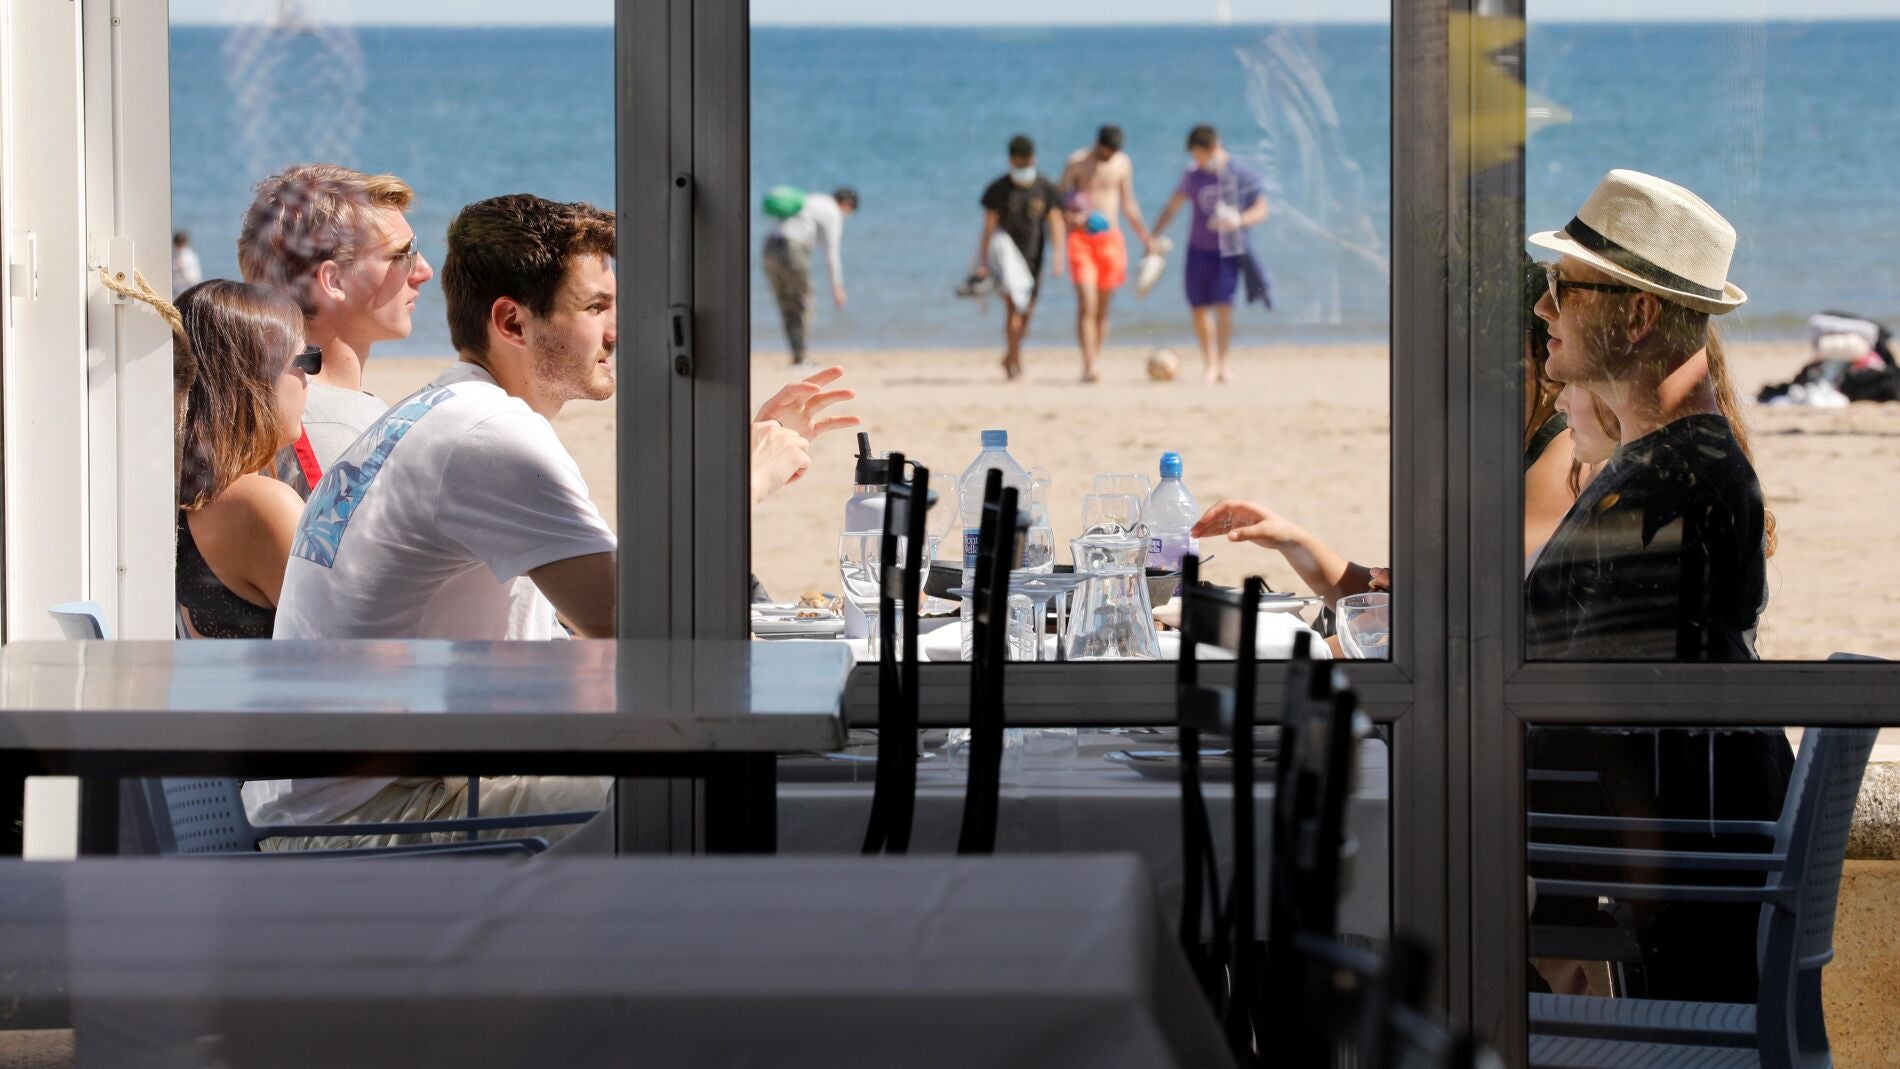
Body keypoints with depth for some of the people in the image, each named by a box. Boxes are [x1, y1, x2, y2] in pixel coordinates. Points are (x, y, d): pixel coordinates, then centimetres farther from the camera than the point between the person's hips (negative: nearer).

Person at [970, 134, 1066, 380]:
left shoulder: (1045, 189, 2)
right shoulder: (998, 189, -3)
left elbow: (1055, 223, 0)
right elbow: (988, 228, -1)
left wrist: (1058, 256, -13)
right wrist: (983, 263, -5)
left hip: (1033, 258, 3)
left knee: (1026, 312, 7)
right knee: (1013, 307, -15)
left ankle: (1010, 356, 27)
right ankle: (1015, 360, -8)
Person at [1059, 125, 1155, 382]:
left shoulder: (1123, 163, 9)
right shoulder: (1077, 161, -2)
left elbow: (1129, 203, 19)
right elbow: (1059, 198, -1)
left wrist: (1145, 236, 17)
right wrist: (1069, 217, -22)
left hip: (1110, 238, 3)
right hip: (1081, 237, -3)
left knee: (1102, 308, 5)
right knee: (1087, 304, -14)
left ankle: (1096, 363, 12)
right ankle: (1089, 365, -20)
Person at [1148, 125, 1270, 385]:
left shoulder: (1242, 174, -4)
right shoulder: (1193, 176, 5)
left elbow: (1261, 211, -2)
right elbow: (1172, 207, 14)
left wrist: (1238, 220, -22)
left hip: (1229, 251, -3)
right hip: (1199, 250, 3)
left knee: (1224, 305, -13)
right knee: (1199, 308, 3)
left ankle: (1222, 363, -1)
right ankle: (1209, 363, 16)